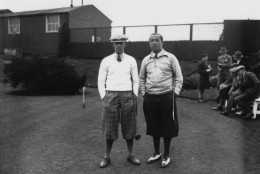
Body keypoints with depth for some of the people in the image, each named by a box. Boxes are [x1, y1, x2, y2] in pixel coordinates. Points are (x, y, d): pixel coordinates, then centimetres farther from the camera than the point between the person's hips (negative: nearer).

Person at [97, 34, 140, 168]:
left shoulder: (131, 60, 7)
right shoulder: (106, 61, 3)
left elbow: (136, 81, 10)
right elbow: (101, 81, 5)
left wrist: (134, 97, 2)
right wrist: (104, 98, -3)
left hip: (127, 96, 1)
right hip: (111, 96, -1)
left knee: (129, 126, 9)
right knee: (110, 128, 5)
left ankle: (130, 155, 25)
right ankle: (107, 157, 20)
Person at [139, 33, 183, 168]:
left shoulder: (170, 58, -1)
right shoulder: (146, 60, 9)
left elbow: (179, 77, 0)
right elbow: (141, 78, 16)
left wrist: (175, 93, -7)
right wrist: (143, 93, 8)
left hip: (166, 97, -3)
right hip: (150, 97, 4)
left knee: (167, 126, 6)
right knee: (153, 126, 13)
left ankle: (166, 155, 22)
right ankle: (156, 153, 31)